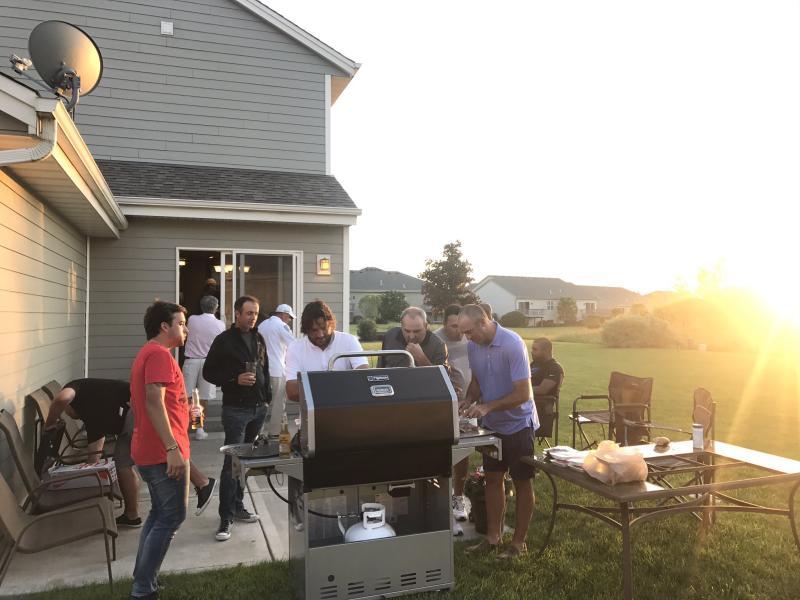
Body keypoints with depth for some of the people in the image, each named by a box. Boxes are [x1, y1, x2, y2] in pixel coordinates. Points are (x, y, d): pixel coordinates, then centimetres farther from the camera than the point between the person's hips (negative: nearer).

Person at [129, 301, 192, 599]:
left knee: (159, 514, 18)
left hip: (148, 451, 10)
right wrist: (173, 448, -28)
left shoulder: (147, 353, 17)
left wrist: (185, 412, 26)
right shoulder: (160, 354, -16)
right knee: (171, 517, -2)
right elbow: (154, 402, -25)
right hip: (164, 452, -10)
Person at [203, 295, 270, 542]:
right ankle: (226, 517, 1)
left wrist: (266, 399, 14)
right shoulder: (224, 340, -6)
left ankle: (238, 506, 25)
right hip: (236, 409, -6)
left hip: (258, 408, 6)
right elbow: (208, 372, -4)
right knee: (232, 462, -7)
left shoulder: (258, 338, 11)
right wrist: (235, 380, -17)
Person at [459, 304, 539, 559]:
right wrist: (468, 401, -11)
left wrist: (487, 407, -31)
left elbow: (523, 394, -27)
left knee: (522, 483, 7)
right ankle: (493, 537, 25)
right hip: (492, 424, 6)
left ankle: (519, 542, 19)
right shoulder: (473, 346, -6)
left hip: (518, 424, -6)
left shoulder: (512, 344, -26)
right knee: (493, 479, 12)